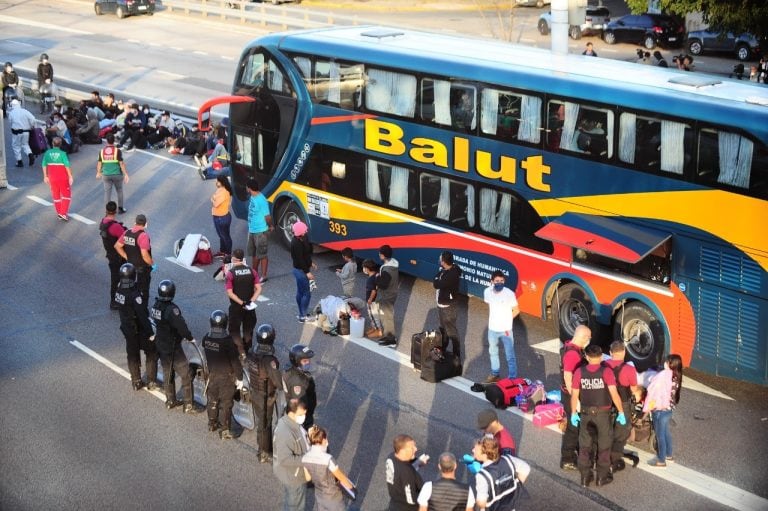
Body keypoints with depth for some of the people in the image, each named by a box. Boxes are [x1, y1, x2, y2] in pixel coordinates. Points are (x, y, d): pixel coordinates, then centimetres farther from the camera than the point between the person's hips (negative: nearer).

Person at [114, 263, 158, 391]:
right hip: (140, 330, -7)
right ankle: (151, 382, 15)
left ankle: (136, 382, 29)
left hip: (127, 329, 7)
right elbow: (143, 315, -25)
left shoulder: (118, 292, -7)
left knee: (132, 354, 19)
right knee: (151, 354, 11)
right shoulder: (134, 295, -28)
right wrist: (150, 332, -18)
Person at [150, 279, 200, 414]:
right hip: (173, 348, -8)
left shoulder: (155, 306, -2)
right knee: (186, 374, 1)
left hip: (161, 346, 8)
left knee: (167, 373, 22)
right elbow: (181, 326, -28)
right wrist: (190, 337, -11)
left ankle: (170, 401, 33)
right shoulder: (171, 309, -27)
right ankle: (189, 405, 4)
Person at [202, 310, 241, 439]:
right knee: (226, 404, 7)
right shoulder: (227, 341, -26)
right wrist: (239, 377, -8)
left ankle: (212, 424, 40)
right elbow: (235, 361, -19)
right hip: (226, 377, -5)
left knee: (212, 400, 22)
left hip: (212, 374, 5)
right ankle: (225, 431, 12)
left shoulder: (206, 339, -11)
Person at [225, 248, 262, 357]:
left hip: (236, 307, -3)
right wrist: (251, 301, -10)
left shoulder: (230, 273, -12)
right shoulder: (251, 271, -3)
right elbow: (258, 289, -7)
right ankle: (246, 350, 30)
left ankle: (241, 352, 3)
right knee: (248, 329, 19)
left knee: (235, 330, 9)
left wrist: (241, 303, -16)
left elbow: (230, 293, -17)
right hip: (250, 306, 3)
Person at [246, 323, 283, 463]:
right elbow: (279, 382, -31)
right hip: (266, 397, -7)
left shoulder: (251, 353, -11)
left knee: (261, 421, 25)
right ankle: (265, 454, 27)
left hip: (254, 393, 7)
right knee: (265, 424, 11)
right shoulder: (269, 360, -34)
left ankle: (263, 447, 43)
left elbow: (247, 367, 9)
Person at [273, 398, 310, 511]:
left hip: (295, 472, 9)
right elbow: (285, 459, -33)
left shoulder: (293, 422, -6)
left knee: (291, 502, 29)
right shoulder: (285, 433, -36)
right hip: (292, 476, -9)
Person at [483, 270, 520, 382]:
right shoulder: (487, 292, -11)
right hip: (492, 328, 5)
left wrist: (506, 320, 1)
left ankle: (513, 378, 15)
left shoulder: (509, 293, -22)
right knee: (493, 352, 23)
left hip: (506, 329, -4)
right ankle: (495, 374, 42)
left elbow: (516, 310, -7)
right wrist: (494, 319, 9)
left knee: (510, 356, 3)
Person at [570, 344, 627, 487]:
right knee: (604, 445, 13)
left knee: (585, 446, 14)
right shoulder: (606, 371, -14)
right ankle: (602, 477, 18)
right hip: (603, 413, -2)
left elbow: (574, 395, -4)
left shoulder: (579, 372, -7)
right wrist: (621, 412, -10)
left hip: (586, 413, 2)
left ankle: (585, 477, 19)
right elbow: (614, 394, -18)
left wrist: (573, 413, 7)